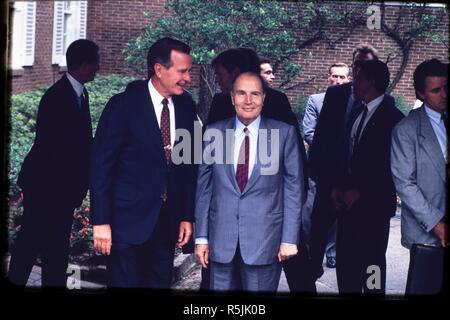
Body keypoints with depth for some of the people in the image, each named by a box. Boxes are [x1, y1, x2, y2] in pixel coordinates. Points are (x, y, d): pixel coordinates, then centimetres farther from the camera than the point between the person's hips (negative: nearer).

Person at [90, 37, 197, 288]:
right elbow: (102, 165, -10)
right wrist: (101, 222, -13)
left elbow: (188, 165, 11)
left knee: (161, 283, 11)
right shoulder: (124, 105, -10)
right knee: (125, 283, 3)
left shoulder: (186, 106, 5)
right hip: (128, 219, -4)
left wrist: (187, 216, 9)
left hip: (169, 219, 5)